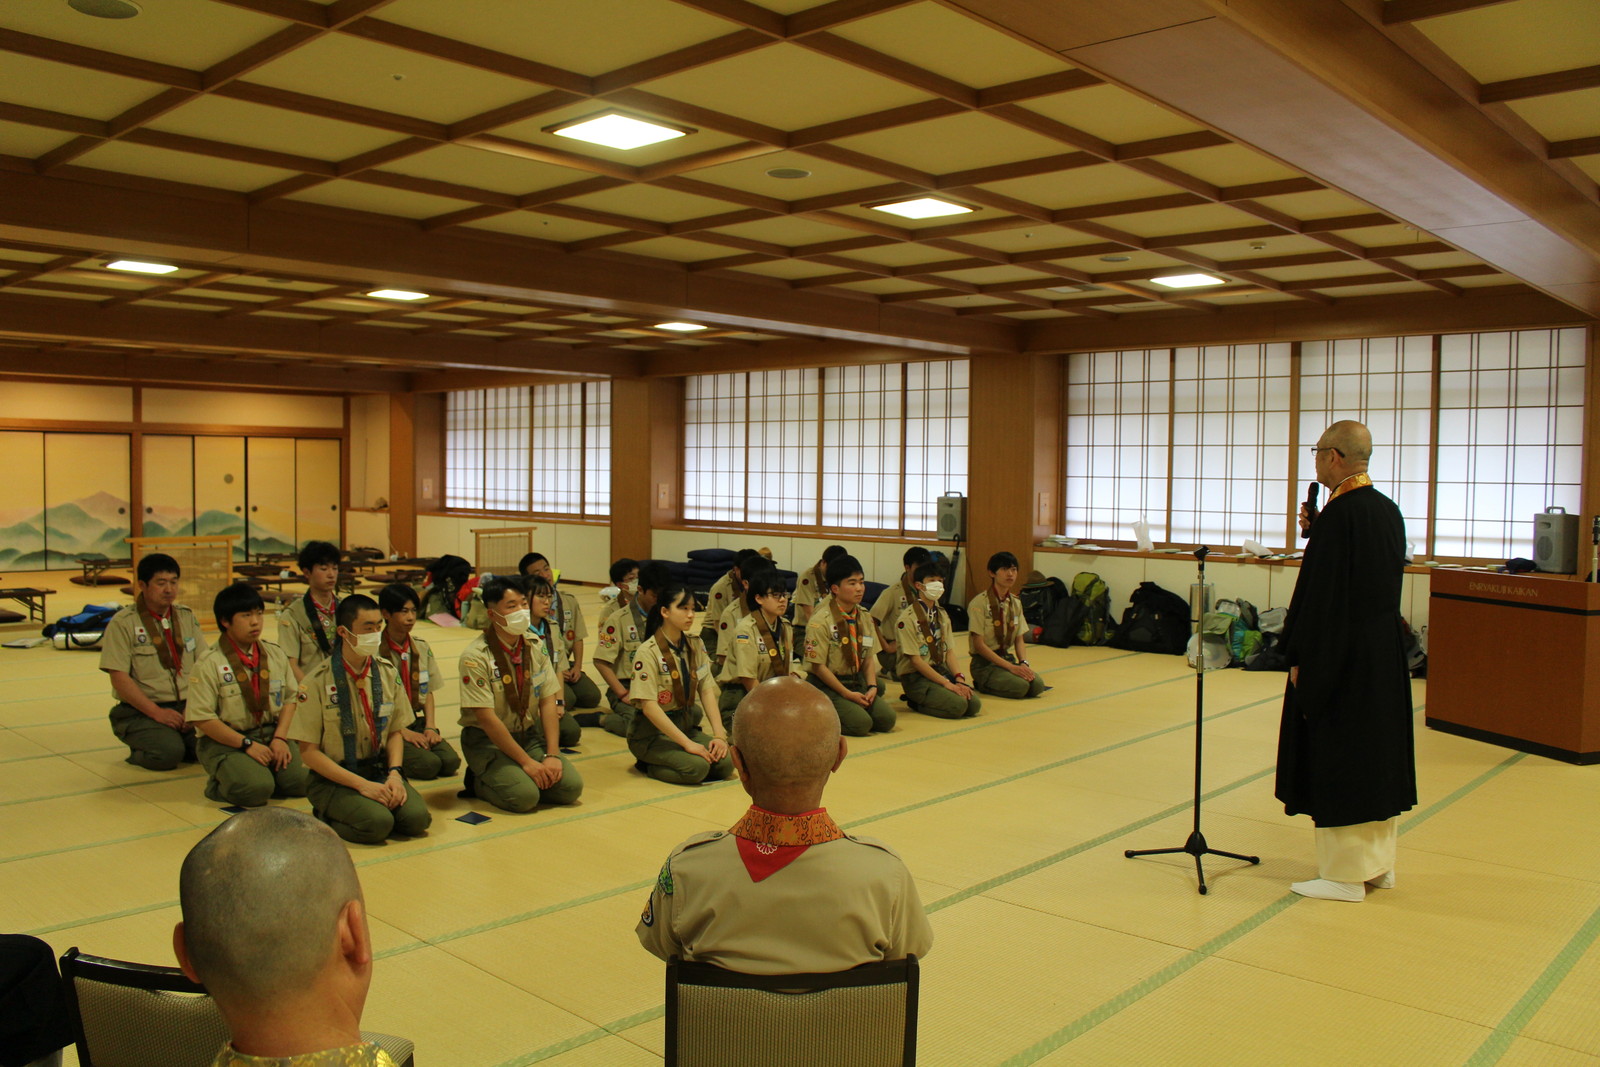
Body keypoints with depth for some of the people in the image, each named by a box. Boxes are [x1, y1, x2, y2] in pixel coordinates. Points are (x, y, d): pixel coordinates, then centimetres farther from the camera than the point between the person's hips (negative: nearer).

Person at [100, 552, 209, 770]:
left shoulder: (187, 617, 11)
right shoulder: (123, 623, -4)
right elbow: (119, 679, -10)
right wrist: (157, 712, -18)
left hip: (185, 707, 4)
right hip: (140, 712, -4)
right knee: (168, 752, -30)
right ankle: (138, 752, 5)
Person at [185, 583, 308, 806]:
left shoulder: (276, 655, 7)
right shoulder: (209, 664, -8)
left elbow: (290, 698, 8)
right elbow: (201, 718, -12)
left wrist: (279, 738, -8)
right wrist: (246, 744, -16)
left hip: (271, 734, 5)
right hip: (225, 741, -4)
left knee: (301, 780, -21)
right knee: (255, 789, -30)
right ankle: (220, 783, 3)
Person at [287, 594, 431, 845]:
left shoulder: (388, 673, 2)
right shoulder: (316, 682, -12)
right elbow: (309, 751, -10)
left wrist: (394, 773, -10)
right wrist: (362, 785, -18)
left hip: (380, 770, 4)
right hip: (334, 778, -4)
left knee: (416, 817, -21)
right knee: (378, 823, -29)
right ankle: (326, 817, 1)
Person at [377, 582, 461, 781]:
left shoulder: (421, 647, 8)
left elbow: (428, 692, 10)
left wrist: (430, 727, -5)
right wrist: (402, 731, -16)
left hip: (417, 721, 6)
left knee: (451, 761, -18)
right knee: (428, 764, -26)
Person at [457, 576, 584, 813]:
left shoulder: (535, 647, 1)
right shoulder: (476, 657, -17)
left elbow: (548, 702, -2)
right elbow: (486, 718, -20)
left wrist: (552, 755, -14)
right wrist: (526, 762, -21)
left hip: (529, 734, 5)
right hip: (486, 740, -5)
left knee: (571, 786, -16)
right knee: (524, 796, -28)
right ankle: (479, 782, 2)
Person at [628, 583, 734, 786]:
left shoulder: (695, 645, 3)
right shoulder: (648, 652, -17)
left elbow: (706, 690, -1)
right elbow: (649, 706, -22)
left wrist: (719, 734, -14)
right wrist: (687, 743, -25)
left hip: (686, 724, 7)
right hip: (652, 733, -6)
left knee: (725, 764, -17)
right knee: (697, 766, -29)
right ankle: (648, 765, -2)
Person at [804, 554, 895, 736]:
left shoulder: (865, 619, 7)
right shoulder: (820, 621, -14)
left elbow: (868, 658, 10)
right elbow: (818, 666, -14)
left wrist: (872, 686, -8)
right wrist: (847, 694, -17)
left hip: (857, 682, 7)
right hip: (827, 685, -7)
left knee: (887, 719, -13)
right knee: (861, 723, -25)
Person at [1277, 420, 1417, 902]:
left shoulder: (1339, 513, -19)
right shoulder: (1388, 509, 8)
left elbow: (1320, 592, -20)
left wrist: (1299, 657, -14)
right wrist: (1316, 534, 12)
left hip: (1339, 657, -9)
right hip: (1384, 653, 9)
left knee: (1337, 758, 0)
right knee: (1376, 749, 16)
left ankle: (1345, 875, 7)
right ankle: (1378, 862, 26)